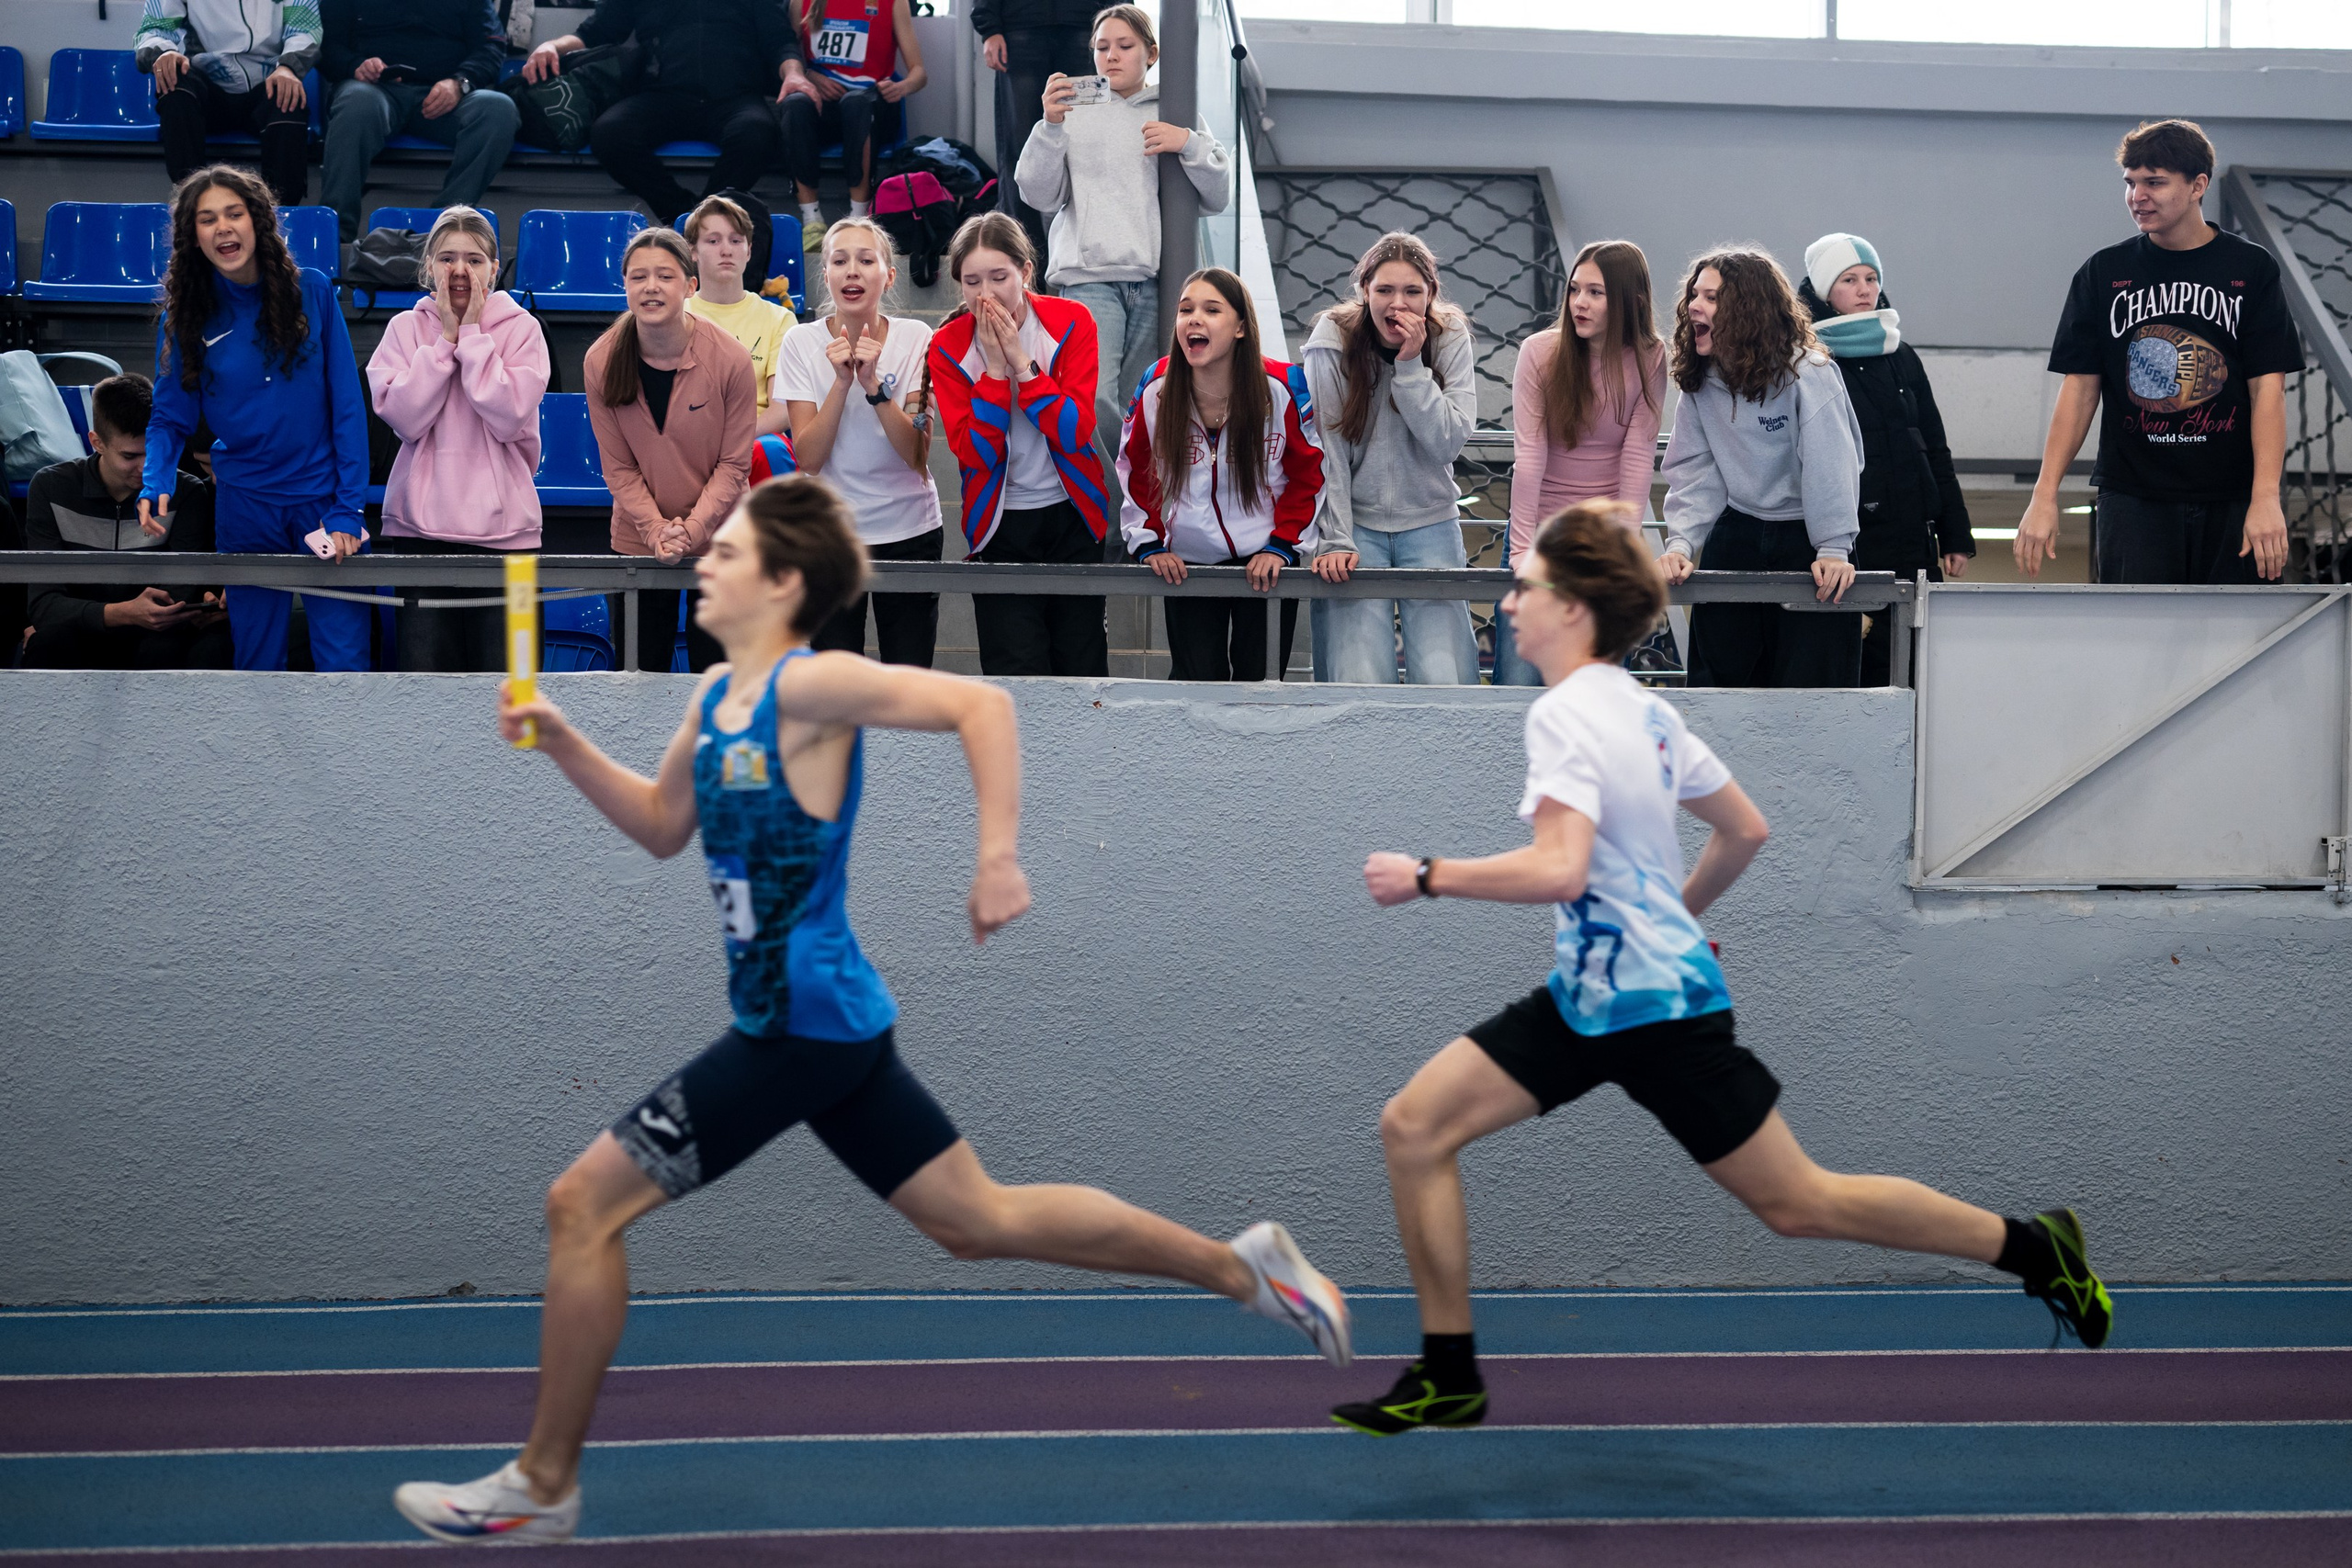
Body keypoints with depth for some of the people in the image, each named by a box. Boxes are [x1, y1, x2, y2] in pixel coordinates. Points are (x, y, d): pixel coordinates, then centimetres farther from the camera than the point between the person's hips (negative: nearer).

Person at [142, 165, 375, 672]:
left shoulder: (312, 292, -3)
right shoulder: (185, 316, 0)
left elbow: (348, 406, -3)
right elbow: (170, 419, 4)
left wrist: (348, 509, -8)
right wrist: (155, 485, -16)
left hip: (322, 500, -1)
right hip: (244, 509, 2)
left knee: (345, 663, -5)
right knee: (257, 664, 8)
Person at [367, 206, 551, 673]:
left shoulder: (521, 328, 3)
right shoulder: (405, 328, 7)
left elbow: (509, 419, -11)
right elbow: (404, 417, -7)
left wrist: (472, 336, -8)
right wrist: (445, 340, -6)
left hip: (501, 525, -1)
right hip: (420, 524, 1)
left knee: (503, 669, -3)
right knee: (424, 668, -1)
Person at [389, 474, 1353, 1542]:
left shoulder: (807, 688, -15)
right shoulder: (716, 698, 12)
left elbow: (978, 703, -21)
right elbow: (662, 827, 23)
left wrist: (1000, 861, -28)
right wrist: (560, 744, 11)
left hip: (802, 1028, -10)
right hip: (829, 1021, 10)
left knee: (583, 1205, -5)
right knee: (980, 1221, 15)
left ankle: (543, 1486, 6)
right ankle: (1242, 1268, 22)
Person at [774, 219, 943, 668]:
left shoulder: (916, 339, -5)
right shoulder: (801, 342, -5)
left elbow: (917, 455, -12)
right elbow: (808, 458, -11)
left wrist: (874, 383, -23)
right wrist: (842, 382, -22)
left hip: (910, 533, 0)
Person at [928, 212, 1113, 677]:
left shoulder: (1070, 323, -7)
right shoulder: (948, 349, -8)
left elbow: (1076, 432, -16)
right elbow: (975, 454, -15)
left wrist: (1020, 360, -21)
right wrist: (994, 368, -21)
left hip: (1072, 516, 1)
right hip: (1001, 525, -1)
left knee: (1083, 670, 7)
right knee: (1018, 677, -6)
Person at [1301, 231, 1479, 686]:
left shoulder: (1451, 339, -3)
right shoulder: (1332, 341, -7)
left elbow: (1448, 442, -11)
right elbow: (1327, 452, -8)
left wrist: (1410, 364, -18)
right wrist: (1335, 542, -14)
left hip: (1430, 524, 1)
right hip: (1356, 522, -1)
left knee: (1443, 683, -10)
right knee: (1361, 683, -13)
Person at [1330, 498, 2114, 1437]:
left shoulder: (1567, 714, -19)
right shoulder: (1641, 707, 7)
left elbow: (1558, 870, -32)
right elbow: (1745, 830, 15)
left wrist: (1424, 877, -22)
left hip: (1657, 1012, -10)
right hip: (1588, 999, 10)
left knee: (1796, 1202, 3)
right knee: (1415, 1126, 2)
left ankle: (2033, 1246, 19)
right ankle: (1448, 1378, 7)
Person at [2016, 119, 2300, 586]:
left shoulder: (2251, 269, 4)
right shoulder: (2104, 273, 8)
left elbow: (2268, 388, -2)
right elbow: (2080, 389, 6)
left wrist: (2266, 498, -13)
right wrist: (2045, 495, -4)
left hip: (2231, 503, 0)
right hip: (2132, 499, 0)